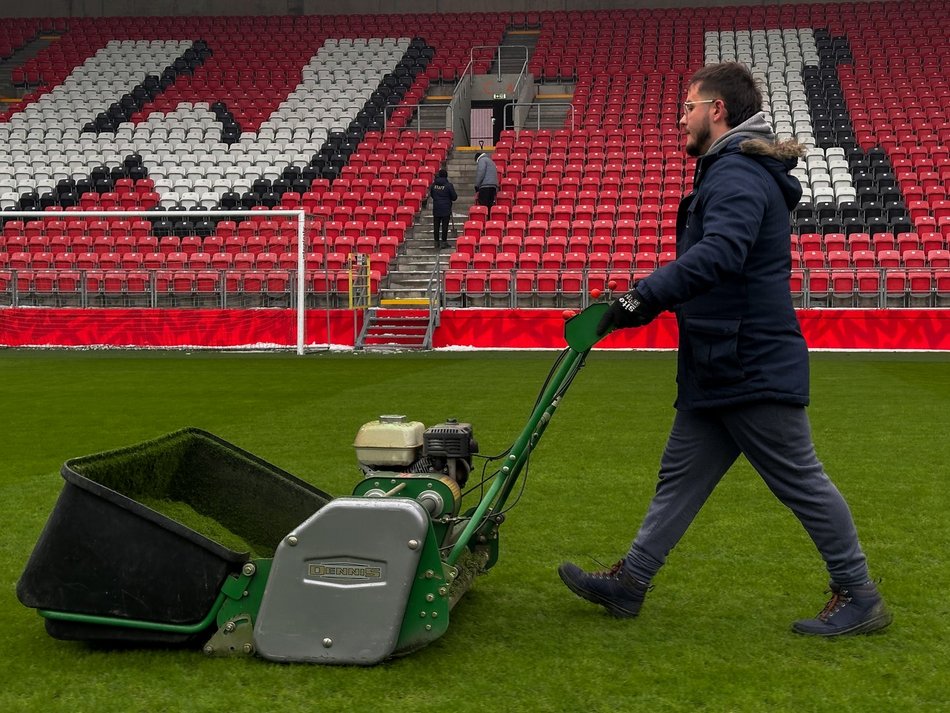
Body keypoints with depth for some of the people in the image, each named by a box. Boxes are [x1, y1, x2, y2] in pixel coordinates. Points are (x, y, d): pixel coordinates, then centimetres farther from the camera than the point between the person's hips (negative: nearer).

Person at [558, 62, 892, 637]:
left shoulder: (738, 176, -17)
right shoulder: (730, 172, 17)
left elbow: (719, 255, -35)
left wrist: (643, 297, -40)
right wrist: (651, 300, 18)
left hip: (754, 370, -11)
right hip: (719, 372, 11)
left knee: (801, 481, 0)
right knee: (681, 477, 12)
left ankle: (860, 596, 13)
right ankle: (629, 583, 19)